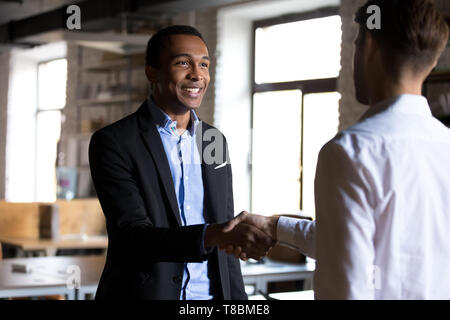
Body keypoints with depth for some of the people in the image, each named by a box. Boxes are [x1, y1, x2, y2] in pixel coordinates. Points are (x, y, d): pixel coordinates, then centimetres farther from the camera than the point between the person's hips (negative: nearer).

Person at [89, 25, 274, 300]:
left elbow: (225, 242, 11)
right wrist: (213, 234, -35)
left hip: (211, 293, 5)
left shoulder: (215, 141, 7)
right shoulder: (114, 143, -11)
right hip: (144, 291, -5)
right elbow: (132, 236, -22)